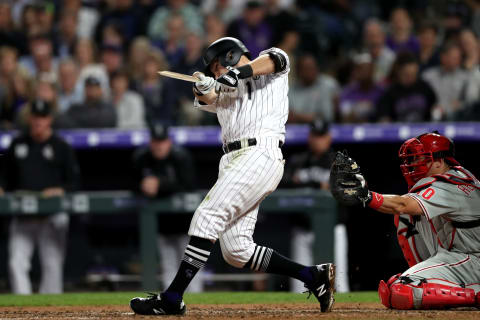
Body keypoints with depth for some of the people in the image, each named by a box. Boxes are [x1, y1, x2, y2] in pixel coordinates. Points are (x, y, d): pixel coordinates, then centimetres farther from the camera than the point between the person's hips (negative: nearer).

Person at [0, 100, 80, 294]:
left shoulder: (61, 147, 4)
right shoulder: (17, 144, 13)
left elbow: (73, 181, 3)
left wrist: (60, 190, -16)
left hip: (52, 215, -3)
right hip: (22, 216, 3)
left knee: (52, 265, -2)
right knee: (16, 263, -7)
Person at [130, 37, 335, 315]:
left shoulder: (269, 74, 13)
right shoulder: (225, 90, 30)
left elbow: (277, 59, -11)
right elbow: (209, 99, 8)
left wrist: (238, 72, -21)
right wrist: (203, 88, -15)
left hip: (261, 154, -9)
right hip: (232, 161, 9)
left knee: (208, 216, -19)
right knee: (236, 251, 1)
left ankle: (171, 299, -21)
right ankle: (314, 276, 8)